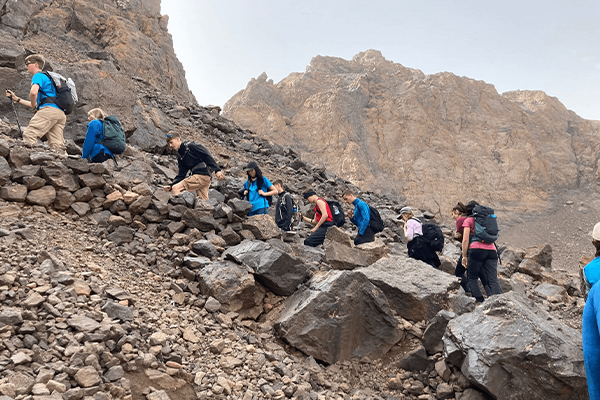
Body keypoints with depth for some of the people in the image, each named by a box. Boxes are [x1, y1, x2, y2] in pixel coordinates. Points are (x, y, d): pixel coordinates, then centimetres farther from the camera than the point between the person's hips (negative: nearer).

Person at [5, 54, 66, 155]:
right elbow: (36, 104, 36)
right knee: (57, 147, -3)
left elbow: (33, 92, -15)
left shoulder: (38, 76, 8)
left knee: (28, 136, -14)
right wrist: (17, 99, 36)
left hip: (49, 110, -8)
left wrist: (33, 105, 1)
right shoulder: (47, 78, 35)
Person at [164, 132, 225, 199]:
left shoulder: (190, 146, -4)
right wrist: (171, 186, 3)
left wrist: (217, 170, -19)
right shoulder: (180, 156, 20)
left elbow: (207, 156, -11)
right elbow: (181, 174, 16)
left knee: (176, 188, -11)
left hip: (201, 175, -9)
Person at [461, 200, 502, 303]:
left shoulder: (468, 220, 9)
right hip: (491, 250, 5)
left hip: (477, 250, -5)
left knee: (472, 278, 4)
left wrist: (464, 256, 3)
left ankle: (479, 301, -8)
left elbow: (465, 240, 0)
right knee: (493, 279, -2)